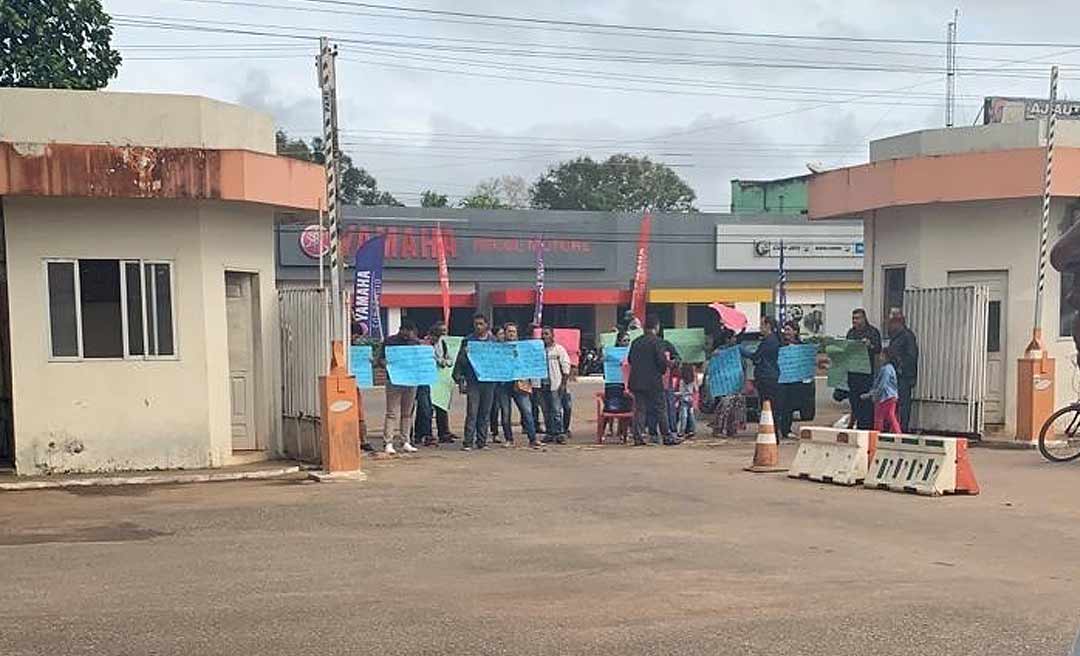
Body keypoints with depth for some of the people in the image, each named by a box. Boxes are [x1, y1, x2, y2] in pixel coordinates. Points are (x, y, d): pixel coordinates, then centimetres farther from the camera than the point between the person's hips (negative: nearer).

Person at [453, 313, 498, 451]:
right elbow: (460, 361, 1)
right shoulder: (468, 340, 2)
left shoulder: (493, 340, 10)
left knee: (485, 413, 6)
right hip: (473, 381, -3)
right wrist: (458, 376, -11)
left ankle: (482, 441, 13)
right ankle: (468, 442, -6)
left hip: (489, 381, 3)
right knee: (472, 412, -7)